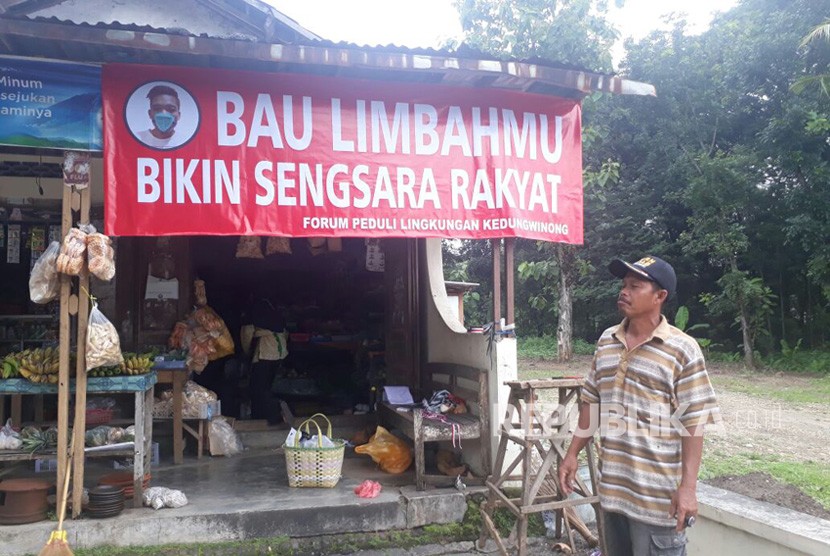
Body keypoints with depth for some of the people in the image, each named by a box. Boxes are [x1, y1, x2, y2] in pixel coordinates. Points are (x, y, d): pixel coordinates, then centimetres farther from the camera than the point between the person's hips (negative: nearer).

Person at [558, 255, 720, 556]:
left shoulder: (682, 350, -11)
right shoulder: (606, 341, 6)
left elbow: (693, 423, -12)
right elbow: (592, 401, 13)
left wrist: (688, 486, -16)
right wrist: (572, 453, 12)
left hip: (657, 493, -6)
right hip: (612, 485, 6)